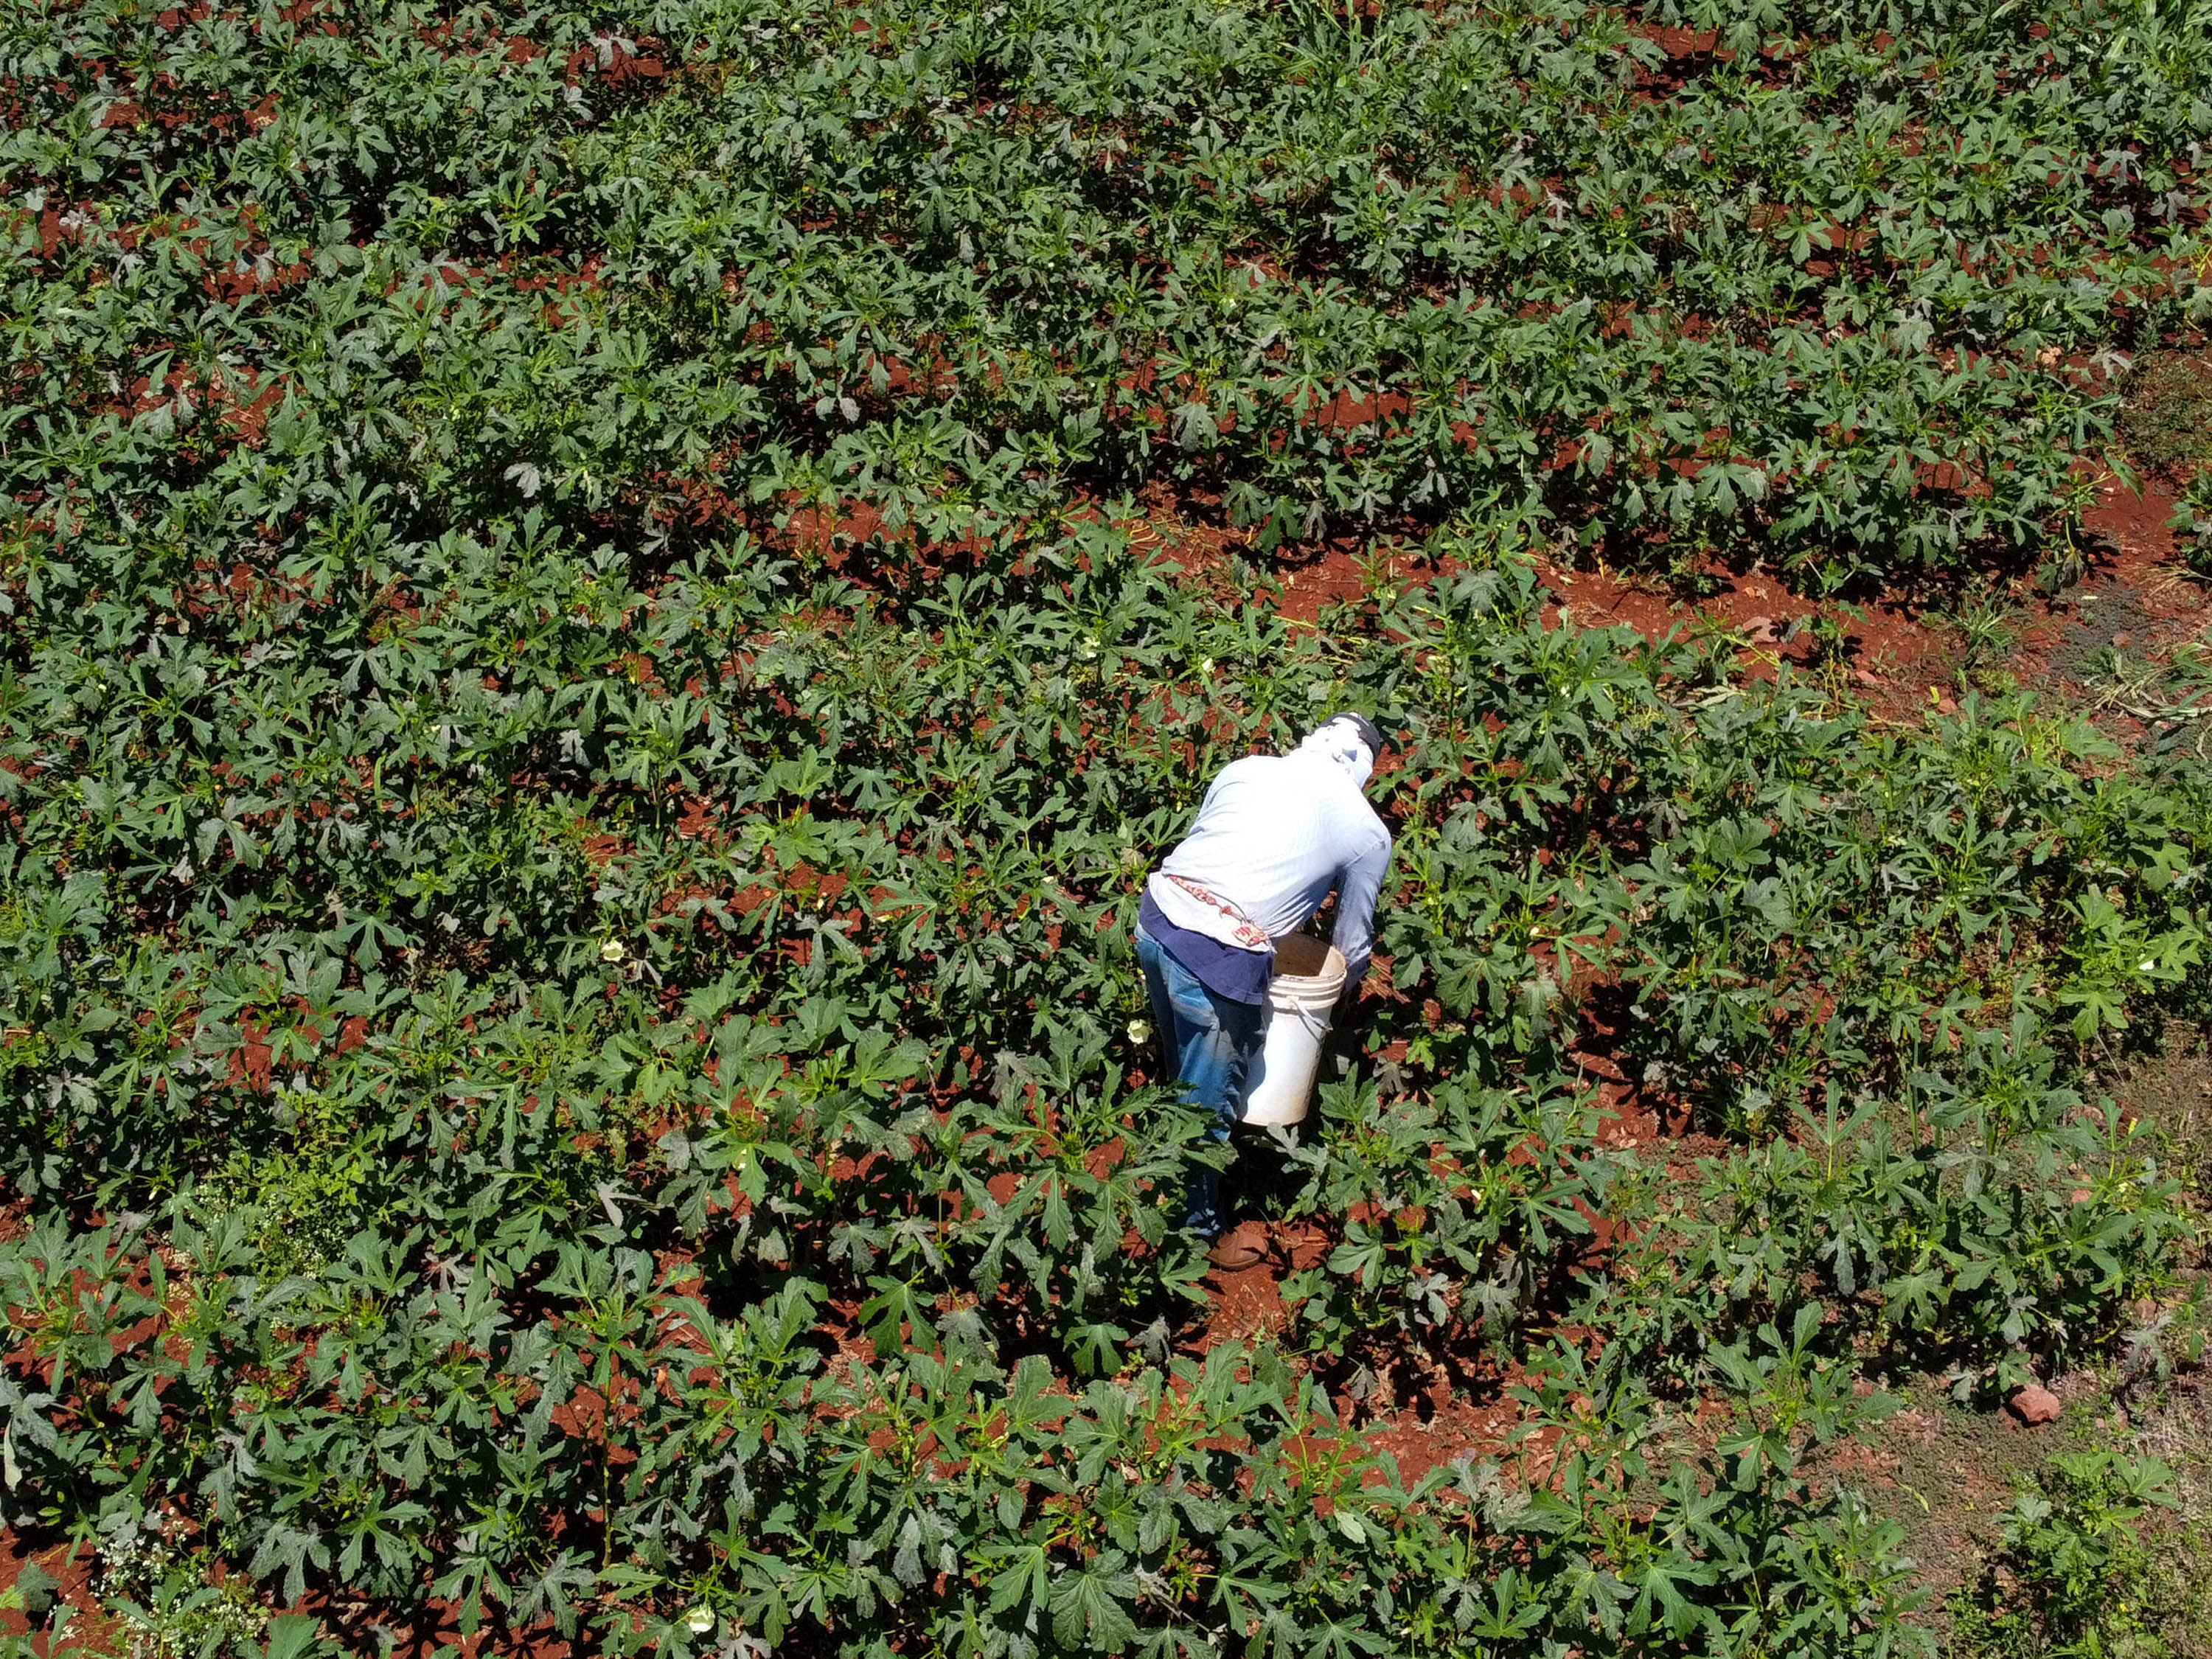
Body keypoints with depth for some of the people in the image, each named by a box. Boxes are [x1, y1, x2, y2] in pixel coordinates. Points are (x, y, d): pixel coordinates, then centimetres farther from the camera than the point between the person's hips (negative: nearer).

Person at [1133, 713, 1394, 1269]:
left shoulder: (1244, 769, 16)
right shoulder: (1367, 832, 9)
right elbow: (1354, 939, 19)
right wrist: (1344, 989, 41)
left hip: (1157, 915, 5)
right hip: (1221, 959, -5)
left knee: (1182, 1073, 28)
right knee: (1208, 1107, 14)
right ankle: (1199, 1233, 32)